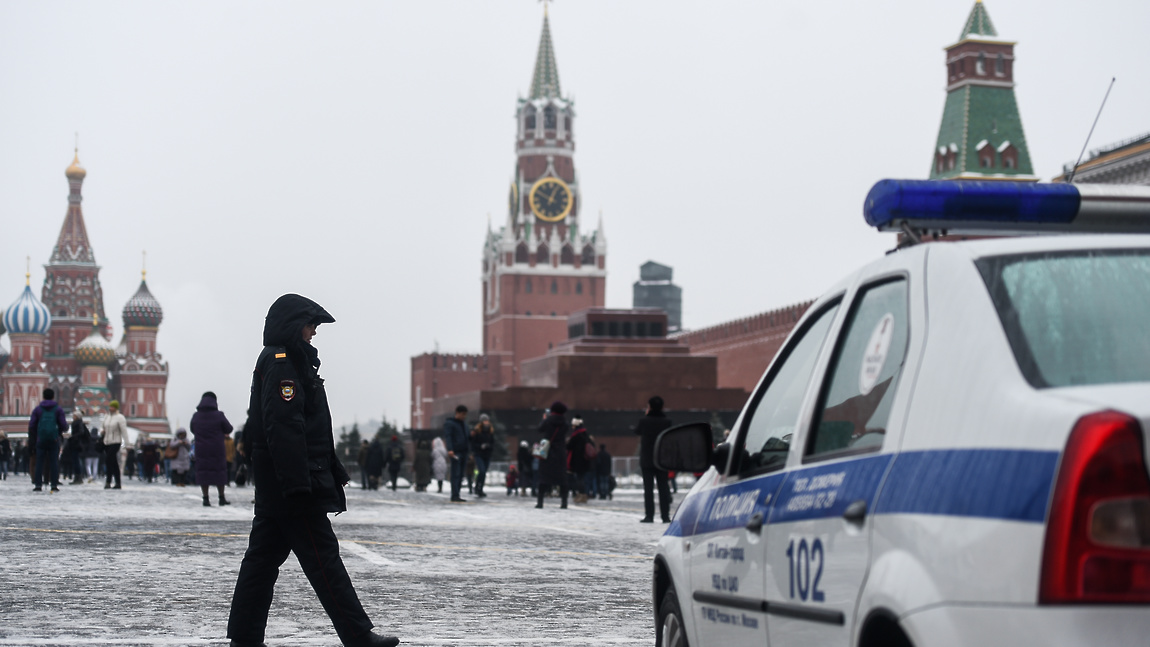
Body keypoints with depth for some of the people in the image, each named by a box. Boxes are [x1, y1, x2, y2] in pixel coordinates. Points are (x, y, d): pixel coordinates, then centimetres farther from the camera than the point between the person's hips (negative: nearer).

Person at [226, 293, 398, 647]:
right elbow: (283, 426, -23)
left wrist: (333, 470, 26)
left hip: (274, 485, 11)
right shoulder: (281, 363, -13)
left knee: (264, 556, 10)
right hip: (292, 479, -11)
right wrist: (297, 483, -27)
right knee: (323, 557, -9)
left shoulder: (290, 361, 21)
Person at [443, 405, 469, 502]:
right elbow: (447, 436, -14)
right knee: (456, 474, -11)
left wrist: (468, 453, 23)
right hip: (455, 453, -8)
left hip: (463, 452, 8)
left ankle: (456, 495, 6)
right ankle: (454, 495, -13)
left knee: (461, 475, 4)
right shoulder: (449, 423, -3)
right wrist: (450, 449, -27)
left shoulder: (462, 424, 22)